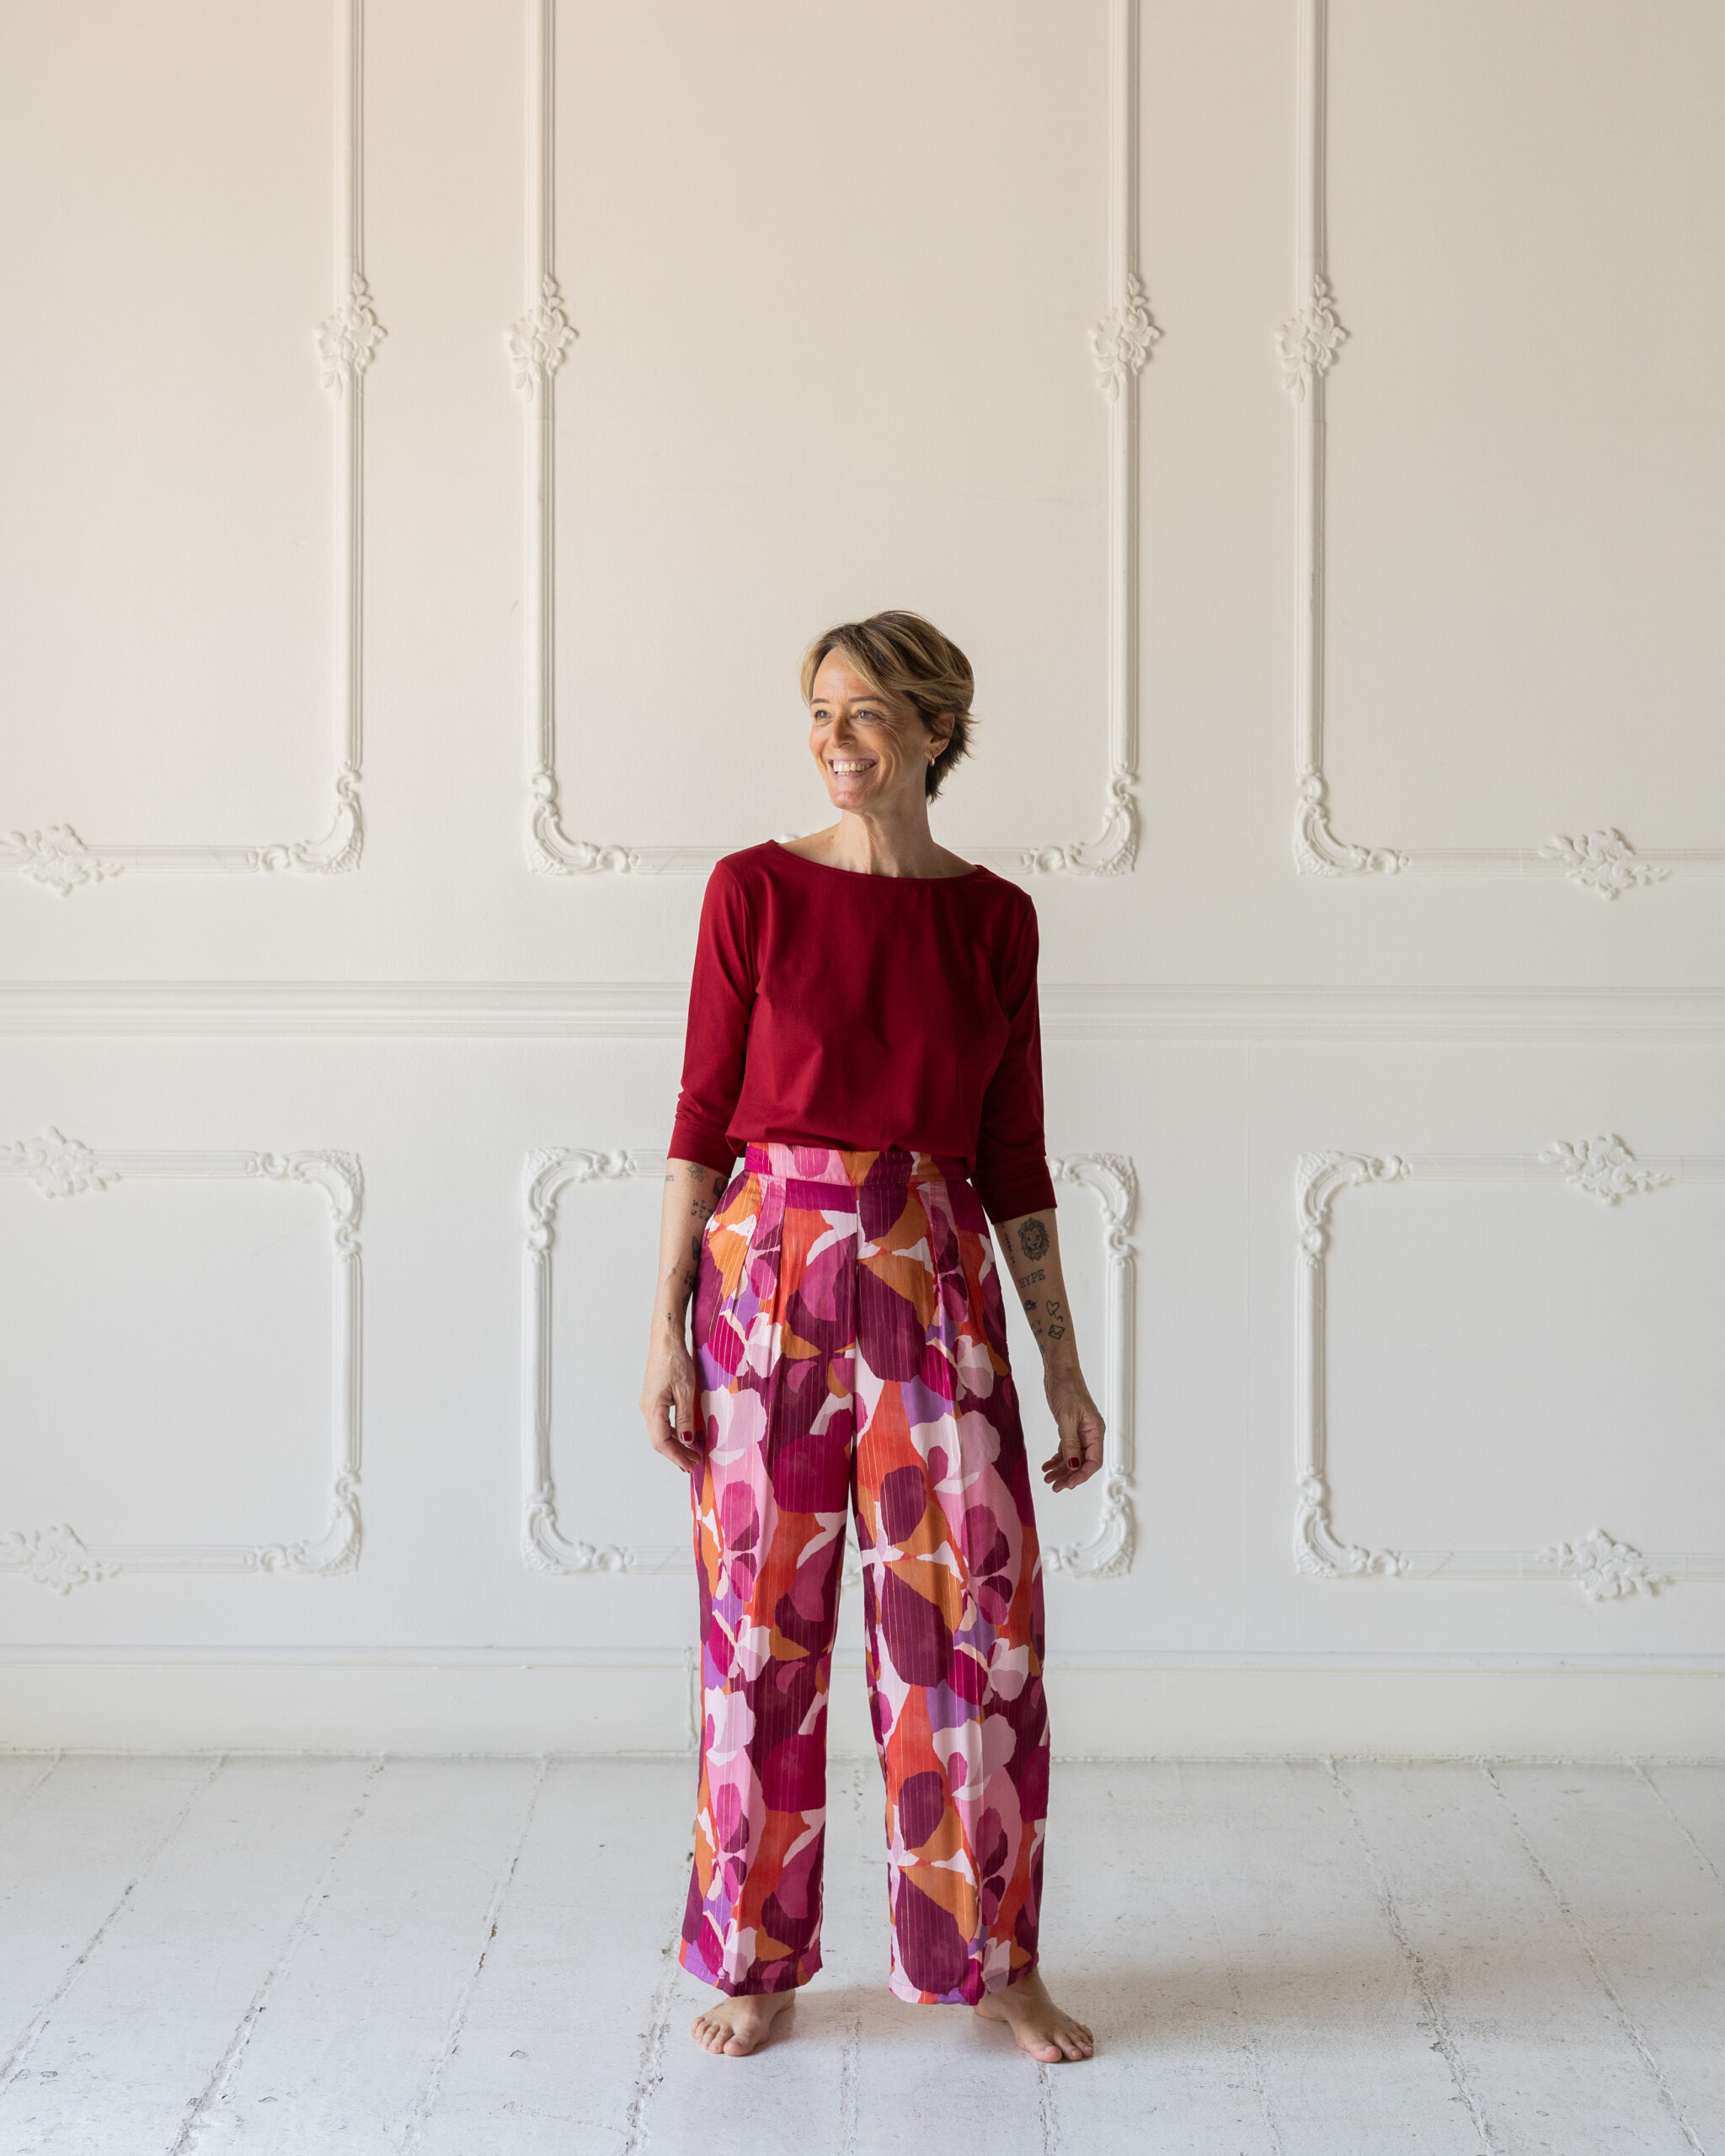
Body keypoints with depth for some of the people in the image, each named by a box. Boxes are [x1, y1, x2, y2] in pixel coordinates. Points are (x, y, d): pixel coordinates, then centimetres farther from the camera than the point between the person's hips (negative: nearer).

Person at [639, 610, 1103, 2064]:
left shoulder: (994, 918, 5)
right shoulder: (756, 891, 0)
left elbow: (1014, 1156, 8)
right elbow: (704, 1119, 0)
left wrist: (1066, 1368, 7)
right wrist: (667, 1327, -5)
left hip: (937, 1286, 2)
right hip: (775, 1271, -1)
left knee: (975, 1618, 2)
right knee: (763, 1619, 5)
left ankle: (996, 1958, 18)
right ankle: (759, 1959, 21)